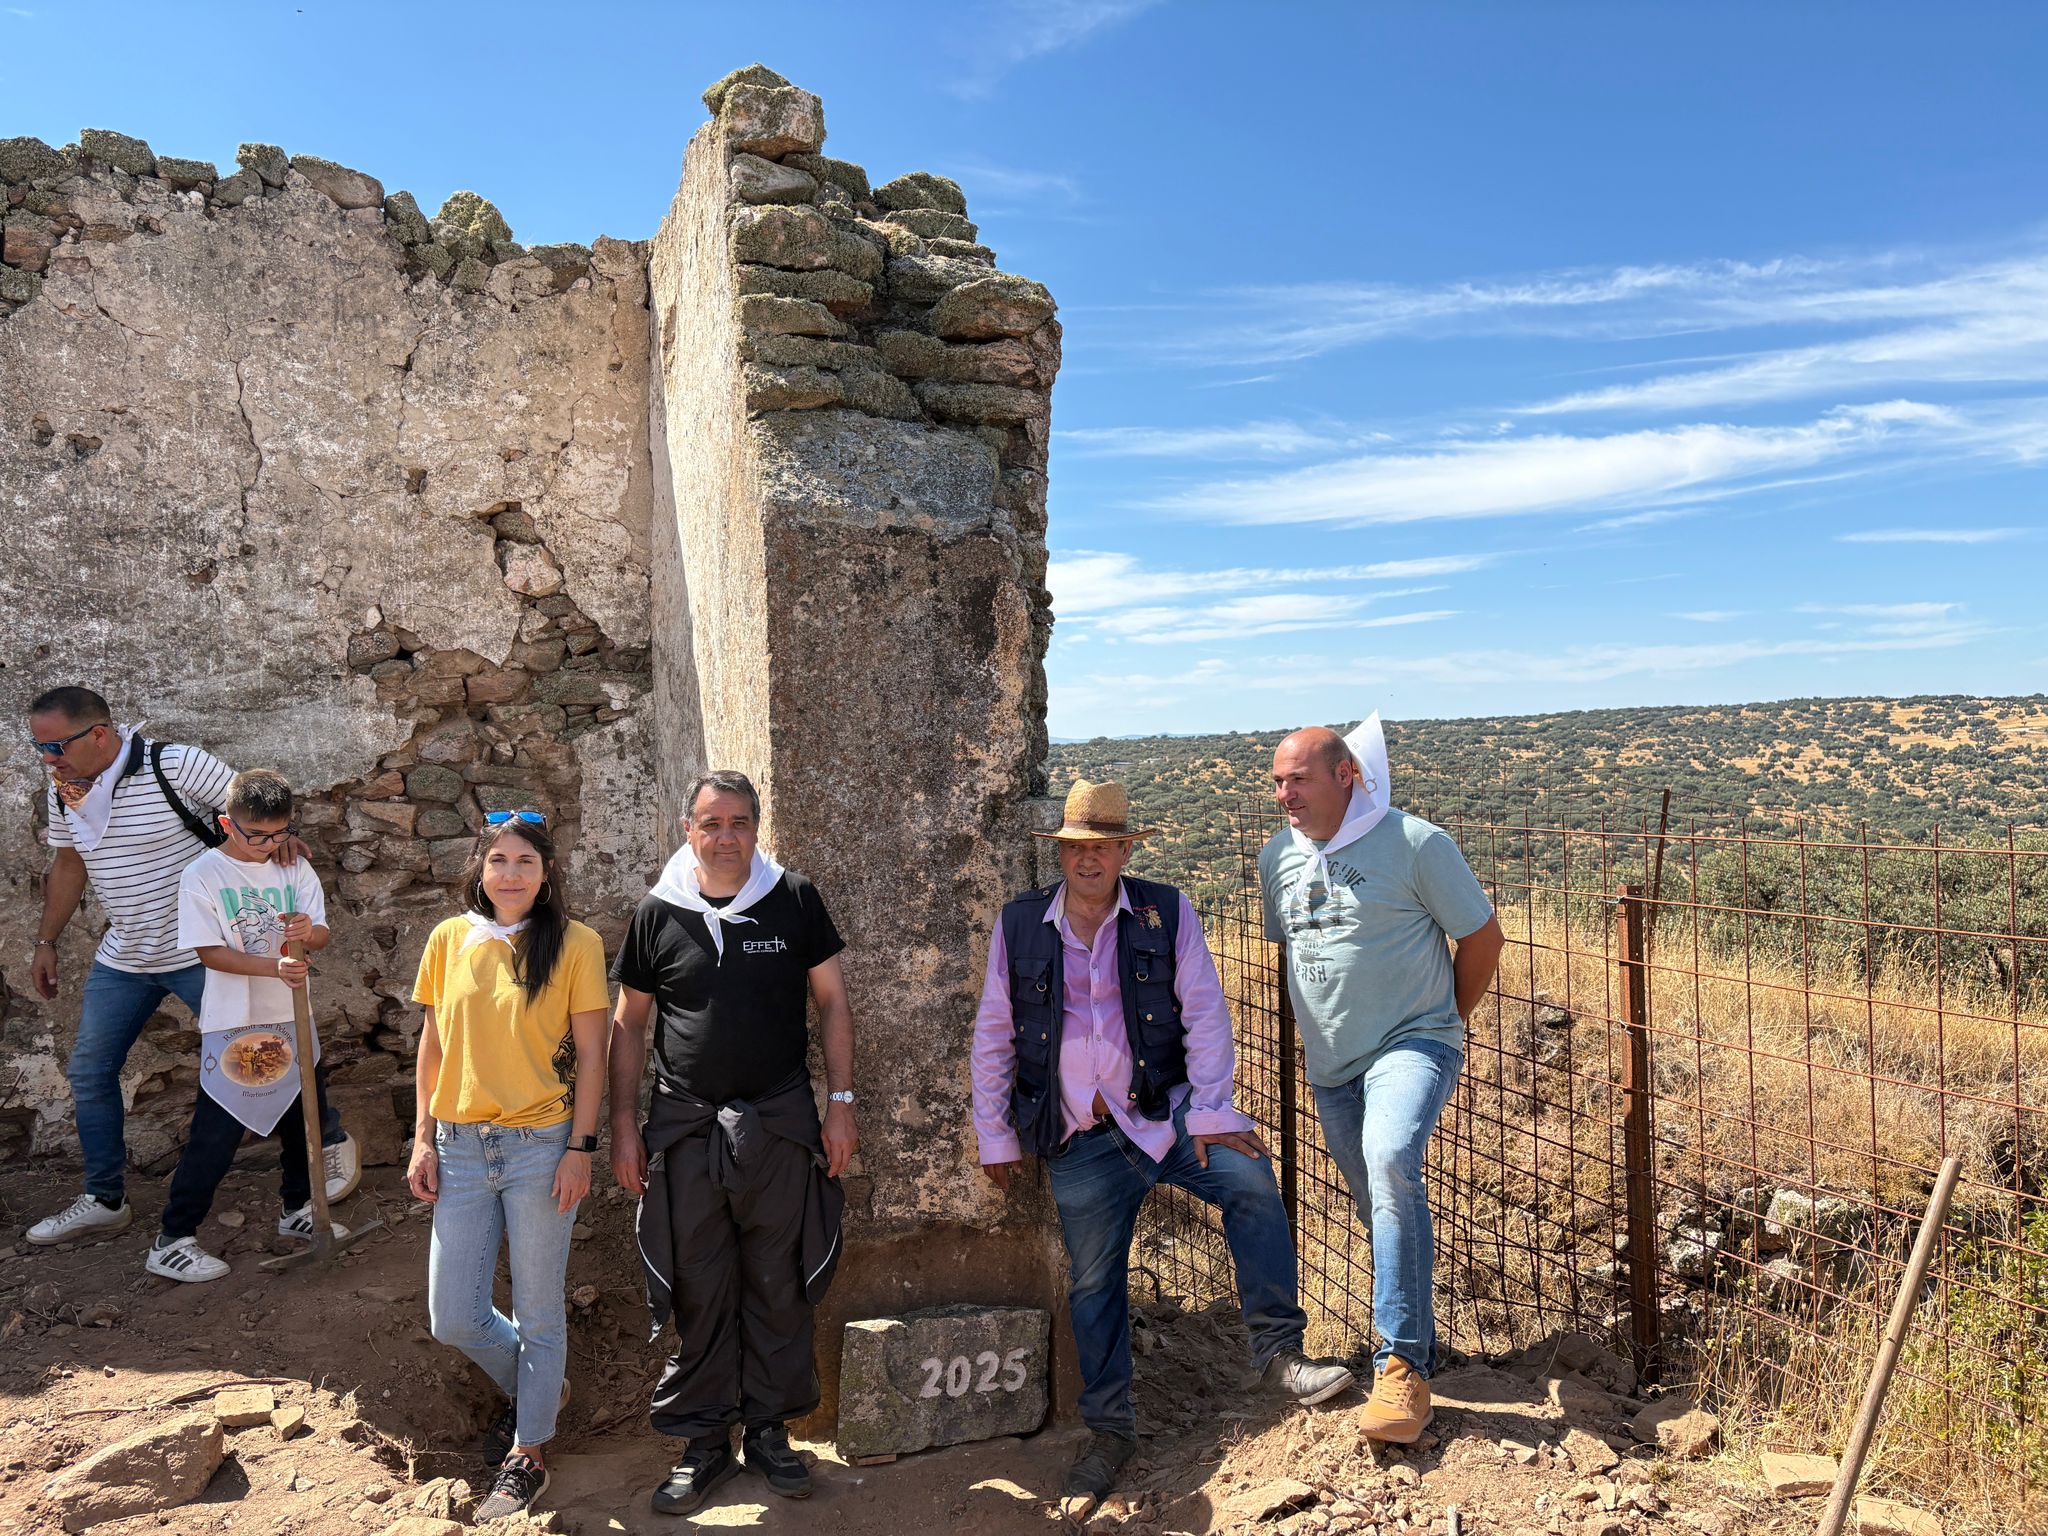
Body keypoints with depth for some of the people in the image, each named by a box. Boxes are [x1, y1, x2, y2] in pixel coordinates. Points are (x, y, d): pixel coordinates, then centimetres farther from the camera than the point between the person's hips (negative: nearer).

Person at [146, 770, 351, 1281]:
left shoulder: (296, 869, 2)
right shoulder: (203, 875, -10)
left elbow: (319, 936, -3)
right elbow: (210, 952, -15)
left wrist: (308, 931, -27)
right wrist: (275, 965, -28)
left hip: (292, 1019, 5)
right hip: (232, 1027, -5)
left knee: (306, 1118, 15)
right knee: (216, 1134, -2)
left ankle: (299, 1210, 35)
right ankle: (172, 1242, 11)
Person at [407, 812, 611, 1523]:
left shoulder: (575, 944, -7)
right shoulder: (450, 940, 4)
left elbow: (591, 1052, -6)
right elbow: (433, 1045, 9)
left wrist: (580, 1147, -10)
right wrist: (423, 1138, 5)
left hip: (541, 1145, -4)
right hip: (461, 1145, 4)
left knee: (538, 1310, 8)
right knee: (453, 1317, 10)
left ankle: (528, 1453, 28)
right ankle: (535, 1386, 39)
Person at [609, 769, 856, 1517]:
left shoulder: (795, 900, -3)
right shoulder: (659, 913, 0)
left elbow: (832, 1001, 3)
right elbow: (629, 1022, 6)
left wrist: (841, 1102, -1)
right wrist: (623, 1125, 2)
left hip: (780, 1123, 0)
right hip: (685, 1127, 1)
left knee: (778, 1286, 9)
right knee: (697, 1292, 8)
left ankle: (769, 1429, 26)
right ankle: (704, 1441, 25)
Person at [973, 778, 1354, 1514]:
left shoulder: (1166, 913, -2)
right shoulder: (1019, 925, 1)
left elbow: (1204, 1014, -4)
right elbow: (993, 1038, 7)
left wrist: (1210, 1111, -12)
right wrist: (996, 1137, 7)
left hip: (1162, 1113, -1)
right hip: (1080, 1139, 1)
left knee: (1249, 1176, -26)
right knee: (1092, 1284, 9)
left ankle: (1278, 1349, -12)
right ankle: (1108, 1428, 28)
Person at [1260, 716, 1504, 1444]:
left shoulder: (1414, 843, -11)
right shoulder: (1277, 858, 5)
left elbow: (1482, 935, -3)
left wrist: (1445, 1021, 3)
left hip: (1411, 1044, -6)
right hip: (1330, 1065, 6)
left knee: (1391, 1162, -31)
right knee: (1381, 1210, 15)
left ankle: (1403, 1365, -25)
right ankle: (1421, 1337, 37)